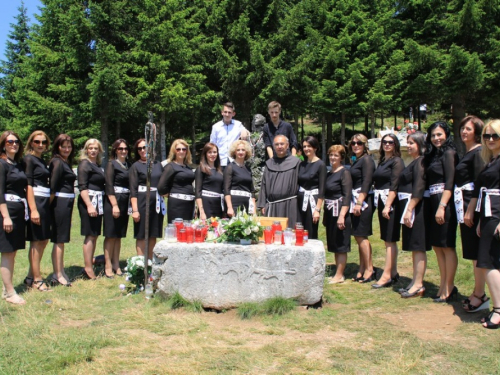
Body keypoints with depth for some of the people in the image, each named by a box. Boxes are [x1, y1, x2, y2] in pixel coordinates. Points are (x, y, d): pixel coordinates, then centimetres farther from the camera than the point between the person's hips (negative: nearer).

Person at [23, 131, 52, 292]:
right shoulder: (29, 159, -9)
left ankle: (31, 276, 22)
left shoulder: (41, 160, 16)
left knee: (43, 240, 12)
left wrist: (47, 204, 15)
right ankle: (37, 279, 8)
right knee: (37, 241, -2)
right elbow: (28, 185, -16)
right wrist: (33, 209, -22)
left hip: (44, 203, 9)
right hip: (35, 202, -9)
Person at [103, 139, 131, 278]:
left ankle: (116, 265, 16)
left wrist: (131, 205, 9)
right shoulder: (111, 164, -4)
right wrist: (114, 205, -18)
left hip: (125, 202, 6)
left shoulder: (128, 165, 13)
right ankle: (108, 266, 3)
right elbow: (109, 186, -11)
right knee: (111, 235, -2)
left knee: (119, 235, 10)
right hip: (112, 201, -6)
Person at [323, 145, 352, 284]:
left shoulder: (344, 173, -10)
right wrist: (325, 215, 15)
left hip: (339, 212, -8)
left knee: (341, 246, -1)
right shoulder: (329, 174, 13)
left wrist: (342, 215, -22)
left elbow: (347, 196, -16)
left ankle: (339, 275, 6)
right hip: (330, 213, 8)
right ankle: (338, 274, 21)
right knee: (333, 245, 12)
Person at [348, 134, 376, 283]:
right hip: (355, 200, 9)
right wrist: (354, 202, 11)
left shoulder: (367, 160, -8)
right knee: (358, 236, 9)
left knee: (361, 236, -7)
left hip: (363, 200, -9)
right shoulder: (356, 161, 18)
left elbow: (367, 182, -17)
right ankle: (362, 269, 16)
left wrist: (360, 202, -21)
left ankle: (369, 269, 1)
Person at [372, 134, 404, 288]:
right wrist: (379, 204, 9)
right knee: (388, 240, 12)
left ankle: (387, 276, -4)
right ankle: (393, 273, 19)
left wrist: (388, 206, -20)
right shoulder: (381, 161, 15)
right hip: (381, 202, 8)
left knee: (390, 240, -6)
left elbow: (395, 186, -15)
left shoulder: (397, 161, -7)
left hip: (391, 203, -8)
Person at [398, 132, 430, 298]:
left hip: (416, 208, -10)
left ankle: (418, 285, -2)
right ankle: (415, 281, 20)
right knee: (414, 246, 13)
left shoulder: (421, 161, -12)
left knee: (418, 246, -6)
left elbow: (418, 189, -20)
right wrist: (406, 209, 14)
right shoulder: (414, 162, 17)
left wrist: (409, 209, -22)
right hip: (409, 207, 10)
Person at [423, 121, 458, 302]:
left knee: (447, 246, -3)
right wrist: (434, 206, 7)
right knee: (437, 246, 11)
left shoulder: (448, 153, -8)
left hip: (445, 203, -8)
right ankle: (443, 284, 20)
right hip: (433, 203, 9)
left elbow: (450, 182, -15)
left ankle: (449, 288, 4)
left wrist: (442, 207, -22)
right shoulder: (432, 155, 16)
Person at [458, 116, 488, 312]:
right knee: (473, 252, 14)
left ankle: (480, 296, 3)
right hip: (465, 207, 9)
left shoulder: (478, 153, -10)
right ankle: (477, 292, 23)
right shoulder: (467, 154, 17)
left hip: (472, 207, -9)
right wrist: (465, 209, 14)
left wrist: (470, 210, -20)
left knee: (476, 252, -5)